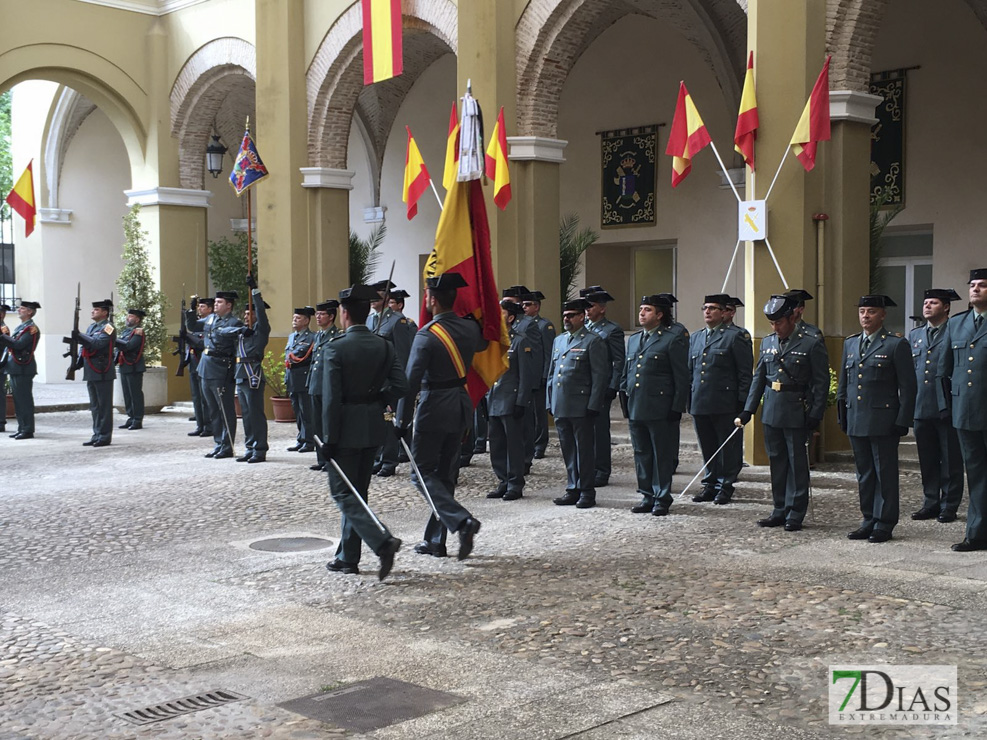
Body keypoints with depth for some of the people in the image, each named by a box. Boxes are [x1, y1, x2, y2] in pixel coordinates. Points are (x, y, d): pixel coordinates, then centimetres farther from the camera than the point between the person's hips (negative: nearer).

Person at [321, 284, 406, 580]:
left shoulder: (335, 347, -14)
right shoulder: (384, 346, 3)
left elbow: (331, 397, -16)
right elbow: (400, 385, -4)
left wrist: (329, 439, -12)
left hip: (346, 431, -6)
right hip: (373, 428, 6)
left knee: (343, 493, 2)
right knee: (357, 493, 15)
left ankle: (382, 541, -16)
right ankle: (348, 557, 21)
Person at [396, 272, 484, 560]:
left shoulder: (427, 335, -18)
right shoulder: (470, 327, 1)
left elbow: (411, 381, -18)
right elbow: (482, 345, 27)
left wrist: (402, 421, -12)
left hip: (435, 407, -7)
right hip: (462, 405, 7)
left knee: (424, 471, 3)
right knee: (446, 472, 13)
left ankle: (461, 520, -16)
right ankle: (435, 540, 19)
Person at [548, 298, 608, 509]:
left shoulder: (593, 341, -5)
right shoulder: (558, 340, 17)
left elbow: (600, 375, -9)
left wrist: (593, 405, -14)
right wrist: (550, 402, 14)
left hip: (581, 407, -7)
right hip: (560, 407, 7)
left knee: (584, 450, 0)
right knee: (568, 450, 11)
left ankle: (587, 492, 7)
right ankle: (573, 489, 20)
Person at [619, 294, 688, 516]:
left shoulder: (673, 340, -4)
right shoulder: (633, 340, 16)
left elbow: (682, 379, -6)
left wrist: (676, 410, -11)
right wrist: (625, 404, 13)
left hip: (660, 410, -6)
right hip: (635, 409, 6)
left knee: (663, 455, 2)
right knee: (642, 455, 11)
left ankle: (662, 499, 10)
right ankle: (647, 497, 20)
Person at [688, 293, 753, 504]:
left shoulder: (736, 336, -1)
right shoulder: (695, 338, 18)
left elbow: (745, 373, -5)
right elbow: (690, 371, 22)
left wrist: (742, 403, -9)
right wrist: (689, 400, 14)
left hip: (725, 405, -6)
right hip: (699, 404, 6)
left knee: (727, 447, 2)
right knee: (707, 448, 11)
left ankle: (725, 487, 10)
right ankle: (710, 485, 20)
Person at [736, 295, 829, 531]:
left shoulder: (812, 344, -6)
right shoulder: (767, 343, 10)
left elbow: (821, 383, -7)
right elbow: (758, 378, 12)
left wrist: (815, 416, -12)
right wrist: (747, 411, 6)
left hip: (797, 414, -5)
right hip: (771, 413, 5)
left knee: (797, 464, 2)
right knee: (777, 463, 11)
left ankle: (795, 514, 10)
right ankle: (780, 510, 21)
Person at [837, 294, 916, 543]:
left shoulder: (897, 344, -4)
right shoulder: (850, 343, 14)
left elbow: (908, 387, -5)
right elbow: (843, 383, 19)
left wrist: (902, 422, -10)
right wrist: (842, 415, 14)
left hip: (883, 422, -6)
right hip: (856, 421, 6)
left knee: (885, 473, 1)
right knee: (864, 473, 11)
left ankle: (885, 523, 8)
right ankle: (869, 520, 19)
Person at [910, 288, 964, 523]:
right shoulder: (914, 335, 16)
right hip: (921, 408, 5)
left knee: (950, 461, 2)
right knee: (927, 460, 10)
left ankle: (949, 506, 9)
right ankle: (931, 504, 19)